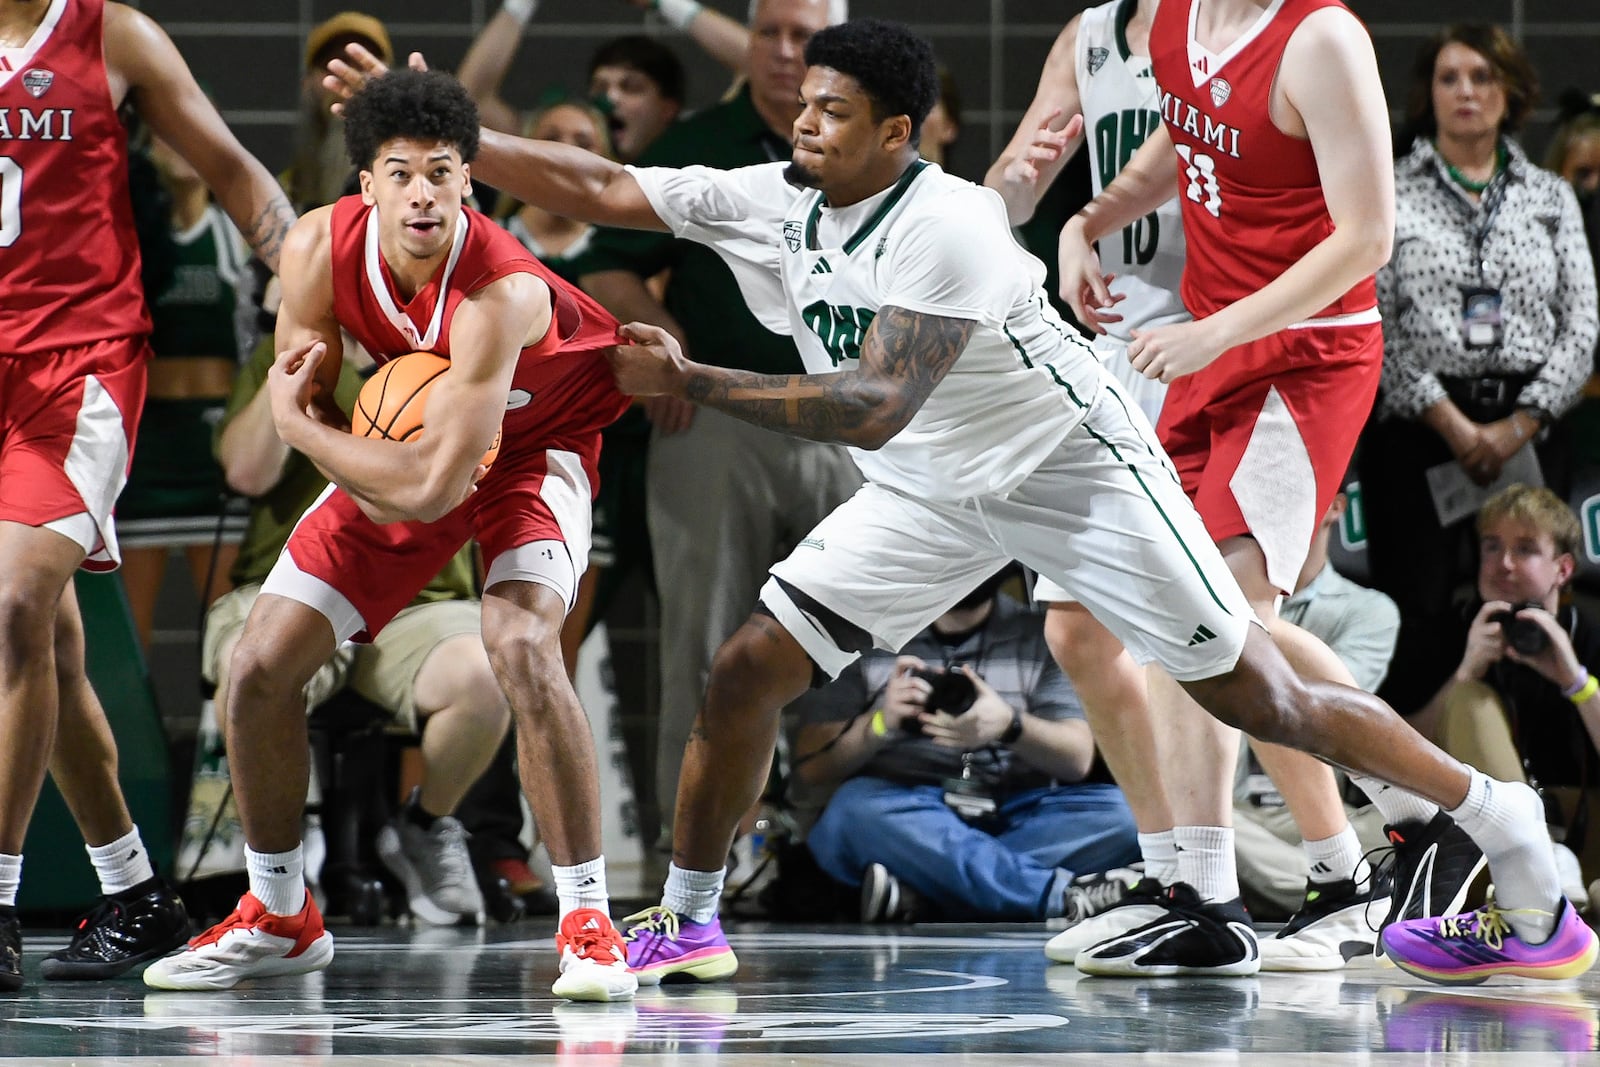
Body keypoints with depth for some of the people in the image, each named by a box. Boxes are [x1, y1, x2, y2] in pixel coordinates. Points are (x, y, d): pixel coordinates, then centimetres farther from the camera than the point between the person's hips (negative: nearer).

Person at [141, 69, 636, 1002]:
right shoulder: (319, 250, -22)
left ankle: (588, 923, -21)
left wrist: (298, 427, -25)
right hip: (395, 449, 6)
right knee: (261, 664, -1)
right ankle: (279, 919, 20)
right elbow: (309, 398, -5)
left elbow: (434, 484, -39)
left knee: (521, 645, -32)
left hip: (530, 444, -6)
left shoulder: (503, 291, -38)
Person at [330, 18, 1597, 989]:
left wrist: (691, 381, -38)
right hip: (930, 494, 7)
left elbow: (872, 406, -36)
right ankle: (686, 921, 10)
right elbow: (599, 189, -4)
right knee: (751, 665, -6)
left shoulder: (951, 227, -29)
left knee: (1260, 699, -7)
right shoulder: (770, 202, -8)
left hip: (1075, 466, -7)